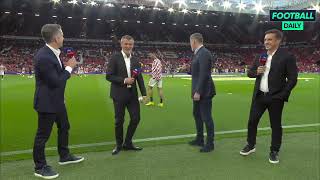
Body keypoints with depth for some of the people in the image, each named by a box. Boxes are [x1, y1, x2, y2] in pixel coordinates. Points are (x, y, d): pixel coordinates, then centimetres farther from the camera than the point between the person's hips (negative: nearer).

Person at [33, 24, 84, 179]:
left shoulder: (52, 53, 4)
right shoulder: (43, 57, -25)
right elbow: (56, 81, -24)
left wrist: (66, 66, -2)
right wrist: (69, 67, -14)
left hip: (57, 101, 10)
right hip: (47, 102, -10)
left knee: (64, 127, 21)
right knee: (43, 135, 5)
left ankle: (64, 156, 40)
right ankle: (40, 167, 22)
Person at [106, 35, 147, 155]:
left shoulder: (135, 60, 9)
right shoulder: (115, 58, -5)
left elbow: (139, 78, 9)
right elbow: (109, 76, -9)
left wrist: (144, 93, 2)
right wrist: (124, 80, -18)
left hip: (132, 94, 4)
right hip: (119, 95, -4)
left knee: (136, 118, 5)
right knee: (119, 121, 6)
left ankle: (128, 143, 24)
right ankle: (119, 145, 25)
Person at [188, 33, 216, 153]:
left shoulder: (204, 53, -17)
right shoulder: (198, 53, 13)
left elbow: (204, 74, -22)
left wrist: (198, 92, -23)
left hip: (204, 91, -10)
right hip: (198, 90, 10)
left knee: (206, 117, -1)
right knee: (197, 114, 19)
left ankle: (210, 143, 12)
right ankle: (199, 139, 33)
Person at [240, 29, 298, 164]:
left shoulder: (287, 57, -7)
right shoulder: (260, 57, 9)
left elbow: (292, 79, -9)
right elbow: (249, 73, 13)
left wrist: (282, 95, -14)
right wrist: (256, 72, -9)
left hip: (275, 98, -5)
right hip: (259, 96, 5)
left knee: (275, 125, 6)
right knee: (252, 121, 9)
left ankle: (274, 151, 21)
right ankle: (250, 145, 27)